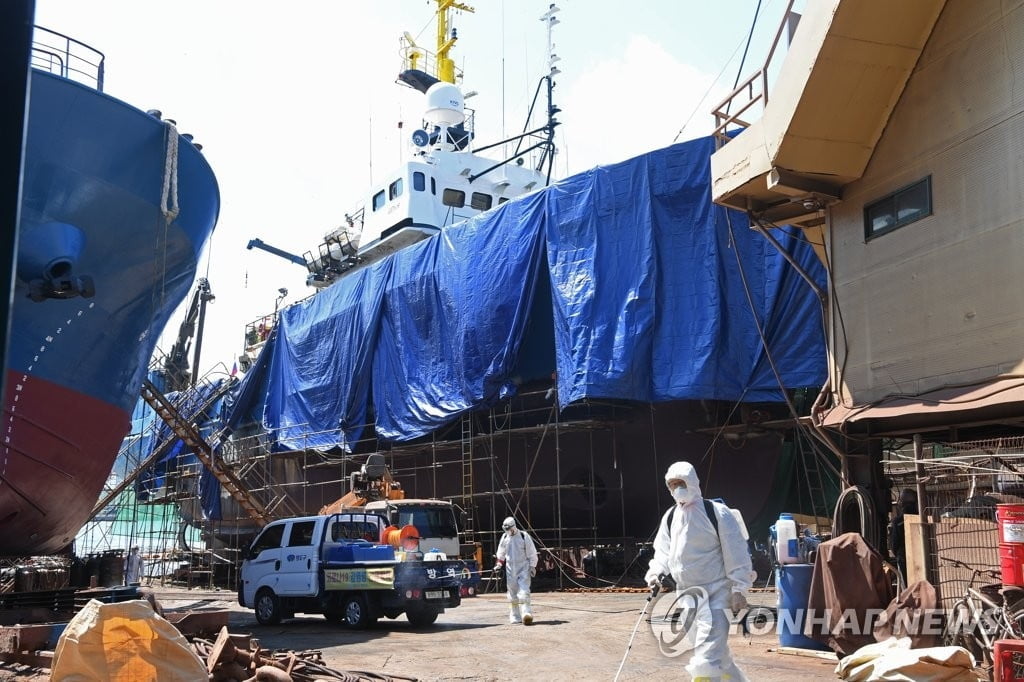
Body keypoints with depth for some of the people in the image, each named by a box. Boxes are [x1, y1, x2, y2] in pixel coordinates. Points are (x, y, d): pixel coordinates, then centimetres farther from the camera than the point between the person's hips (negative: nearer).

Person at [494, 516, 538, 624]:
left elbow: (532, 553, -2)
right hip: (510, 569, 4)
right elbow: (501, 553, 20)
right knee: (512, 592, 5)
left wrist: (532, 566, -5)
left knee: (524, 591, -14)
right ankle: (514, 616, 14)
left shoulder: (524, 536, -5)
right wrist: (498, 564, 10)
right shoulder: (505, 537, 7)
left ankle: (526, 613, -15)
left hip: (523, 569, -4)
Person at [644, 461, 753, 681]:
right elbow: (663, 551, 12)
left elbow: (736, 554, -10)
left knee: (707, 656, -15)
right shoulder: (670, 517, 7)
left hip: (716, 594, -7)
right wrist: (656, 573, -8)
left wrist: (738, 590, -13)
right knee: (716, 649, 19)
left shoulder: (717, 513, -11)